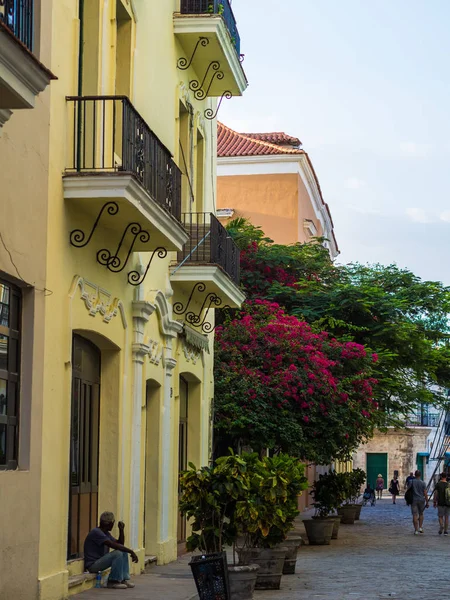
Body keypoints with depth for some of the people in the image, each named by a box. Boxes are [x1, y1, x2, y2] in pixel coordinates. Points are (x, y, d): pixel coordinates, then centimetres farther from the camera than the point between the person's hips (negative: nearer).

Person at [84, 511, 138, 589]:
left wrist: (121, 530, 3)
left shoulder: (106, 533, 14)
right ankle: (113, 582, -15)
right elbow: (114, 545, -26)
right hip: (92, 565, -10)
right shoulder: (96, 532, -19)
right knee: (118, 553, -25)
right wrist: (131, 551, -23)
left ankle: (124, 579, 1)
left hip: (100, 561, 10)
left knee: (124, 552, 7)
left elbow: (120, 544, 15)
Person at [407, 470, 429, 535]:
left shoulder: (411, 482, -3)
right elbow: (425, 493, -5)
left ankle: (416, 530, -2)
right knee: (421, 514, 19)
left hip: (414, 500, -1)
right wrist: (427, 502, 1)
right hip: (421, 500, 1)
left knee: (415, 515, 0)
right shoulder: (423, 483, -4)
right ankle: (420, 528, 12)